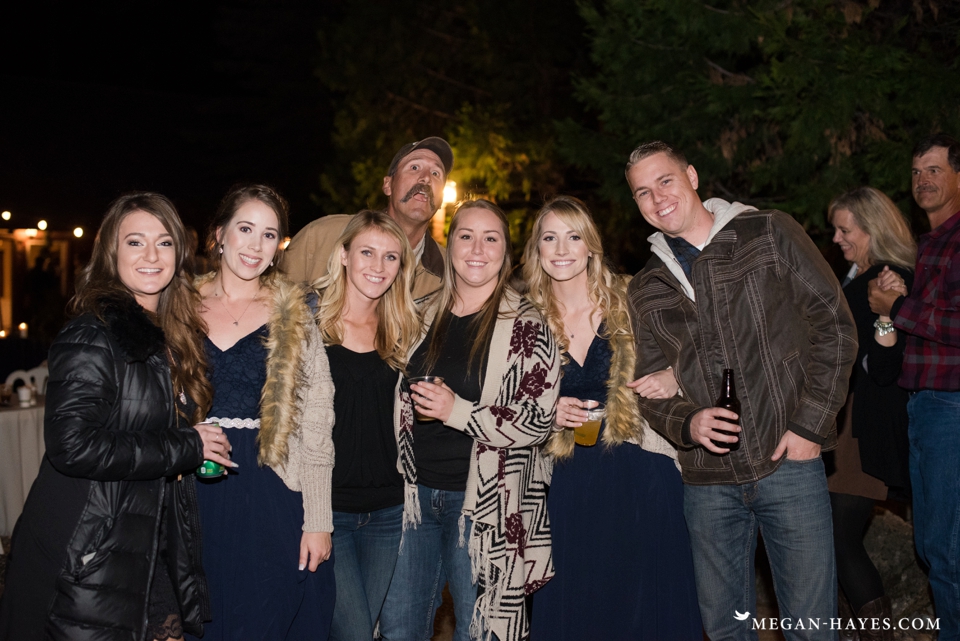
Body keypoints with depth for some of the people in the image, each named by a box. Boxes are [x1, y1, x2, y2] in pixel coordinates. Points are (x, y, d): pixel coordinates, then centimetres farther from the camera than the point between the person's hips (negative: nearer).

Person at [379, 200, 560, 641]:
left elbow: (539, 420, -13)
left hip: (486, 502, -5)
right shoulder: (425, 316, 9)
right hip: (418, 493, 5)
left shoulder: (526, 327, -7)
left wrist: (459, 412, -21)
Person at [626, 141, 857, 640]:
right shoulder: (646, 291, 9)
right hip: (707, 480, 3)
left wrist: (810, 426, -9)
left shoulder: (771, 234, -1)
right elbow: (650, 388, 11)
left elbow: (835, 327, -2)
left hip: (787, 462, -3)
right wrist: (687, 424, -11)